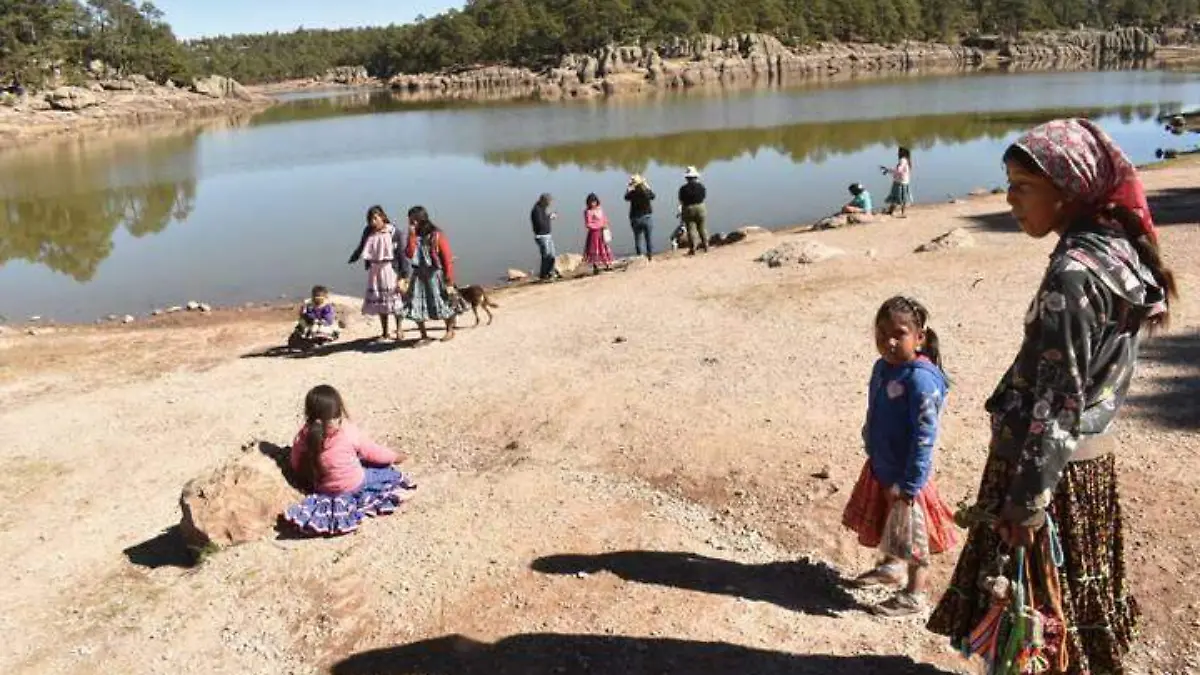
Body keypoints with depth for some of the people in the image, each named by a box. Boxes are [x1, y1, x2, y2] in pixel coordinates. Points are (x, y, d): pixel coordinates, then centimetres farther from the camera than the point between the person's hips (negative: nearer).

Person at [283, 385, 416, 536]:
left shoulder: (305, 435, -15)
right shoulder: (349, 431, -23)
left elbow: (296, 464, -2)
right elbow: (373, 452, -9)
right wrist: (395, 457, 10)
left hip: (323, 489, 4)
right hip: (354, 486, -3)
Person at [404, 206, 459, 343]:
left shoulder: (436, 235, -11)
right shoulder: (414, 235, 6)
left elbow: (447, 257, -12)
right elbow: (409, 254, -7)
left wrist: (449, 281, -15)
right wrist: (412, 235, -13)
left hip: (436, 274, -5)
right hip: (419, 275, 5)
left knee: (443, 305, 8)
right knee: (416, 308, -2)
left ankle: (450, 331, 29)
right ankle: (424, 336, 8)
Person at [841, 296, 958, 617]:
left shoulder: (920, 380, -27)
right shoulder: (883, 367, 0)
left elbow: (924, 438, -26)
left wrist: (909, 484, -24)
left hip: (905, 475, -8)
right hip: (880, 467, 8)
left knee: (911, 536, 8)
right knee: (886, 523, 26)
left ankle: (914, 595, 25)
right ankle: (892, 566, 49)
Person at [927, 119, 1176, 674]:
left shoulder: (1073, 273, -24)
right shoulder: (1120, 249, 4)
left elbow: (1056, 401, -24)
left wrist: (1026, 500, -18)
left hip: (1049, 463, -9)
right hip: (1091, 459, 9)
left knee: (1031, 604, 7)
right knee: (1082, 593, 23)